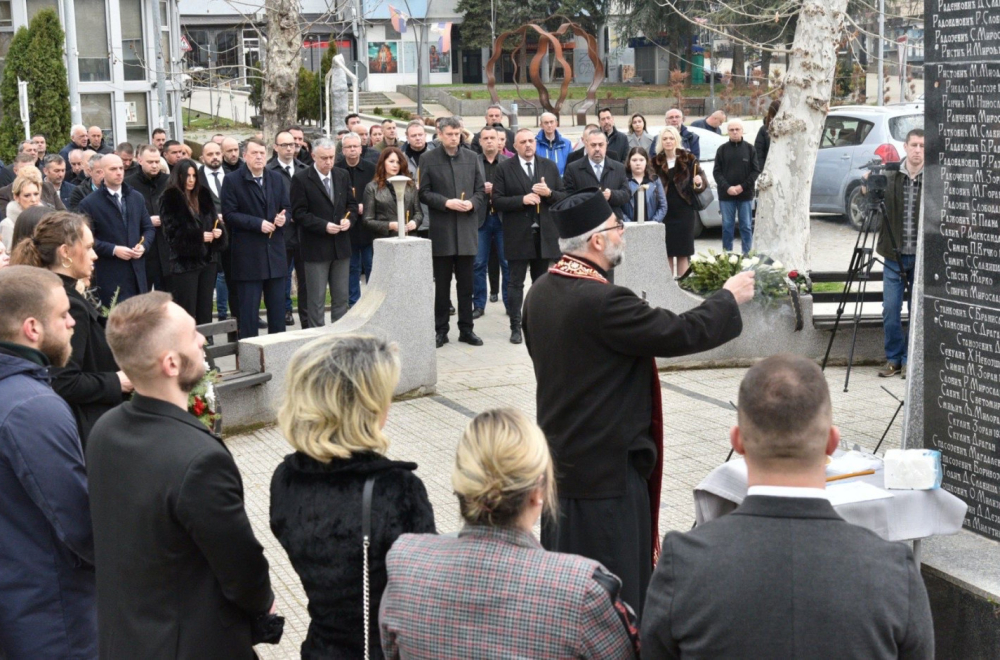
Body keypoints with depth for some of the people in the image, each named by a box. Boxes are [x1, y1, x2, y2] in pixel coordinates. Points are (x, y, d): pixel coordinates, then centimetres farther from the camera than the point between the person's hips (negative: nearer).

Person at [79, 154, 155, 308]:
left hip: (137, 272, 5)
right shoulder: (89, 203, -3)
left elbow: (149, 228, 16)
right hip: (109, 276, -5)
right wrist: (113, 249, -17)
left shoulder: (137, 198, 14)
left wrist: (144, 245, -5)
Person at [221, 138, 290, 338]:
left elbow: (286, 208, 16)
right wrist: (258, 223, -18)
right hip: (248, 254, -5)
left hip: (275, 252, 5)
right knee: (248, 307, 0)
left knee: (277, 305, 10)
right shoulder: (232, 180, -3)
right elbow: (229, 214, -9)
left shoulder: (276, 178, 12)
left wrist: (283, 218, -7)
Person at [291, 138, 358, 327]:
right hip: (316, 247, -5)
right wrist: (324, 226, -19)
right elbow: (299, 213, -10)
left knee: (341, 297, 10)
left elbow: (352, 204, 14)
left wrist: (349, 219, -7)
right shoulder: (301, 180, -7)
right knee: (316, 299, 1)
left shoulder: (343, 176, 8)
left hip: (341, 246, 5)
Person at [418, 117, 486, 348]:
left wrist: (472, 203, -10)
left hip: (467, 230, 2)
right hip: (441, 231, -2)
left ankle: (466, 329, 15)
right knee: (442, 284, 4)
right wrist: (446, 203, -15)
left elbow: (481, 190, 10)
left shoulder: (471, 157, 8)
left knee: (466, 284, 7)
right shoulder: (429, 159, 1)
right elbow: (424, 193, -1)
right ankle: (441, 330, 12)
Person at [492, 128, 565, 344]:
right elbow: (497, 201, -7)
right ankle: (515, 327, 5)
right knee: (516, 283, 0)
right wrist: (522, 200, -19)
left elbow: (563, 197, 7)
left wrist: (549, 193, -13)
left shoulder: (550, 166, 8)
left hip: (545, 233, 3)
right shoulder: (504, 168, -2)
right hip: (518, 235, -3)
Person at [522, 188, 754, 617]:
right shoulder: (601, 301, -25)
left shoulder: (540, 293, 3)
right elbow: (682, 333, -21)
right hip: (606, 467, -9)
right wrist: (729, 298, -3)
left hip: (560, 456, 9)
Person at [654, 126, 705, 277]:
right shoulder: (656, 162, 6)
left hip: (684, 210, -2)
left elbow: (701, 184, 1)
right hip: (664, 212, 2)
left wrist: (699, 183, -22)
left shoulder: (688, 159, 1)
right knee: (666, 250, 3)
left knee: (683, 252, -1)